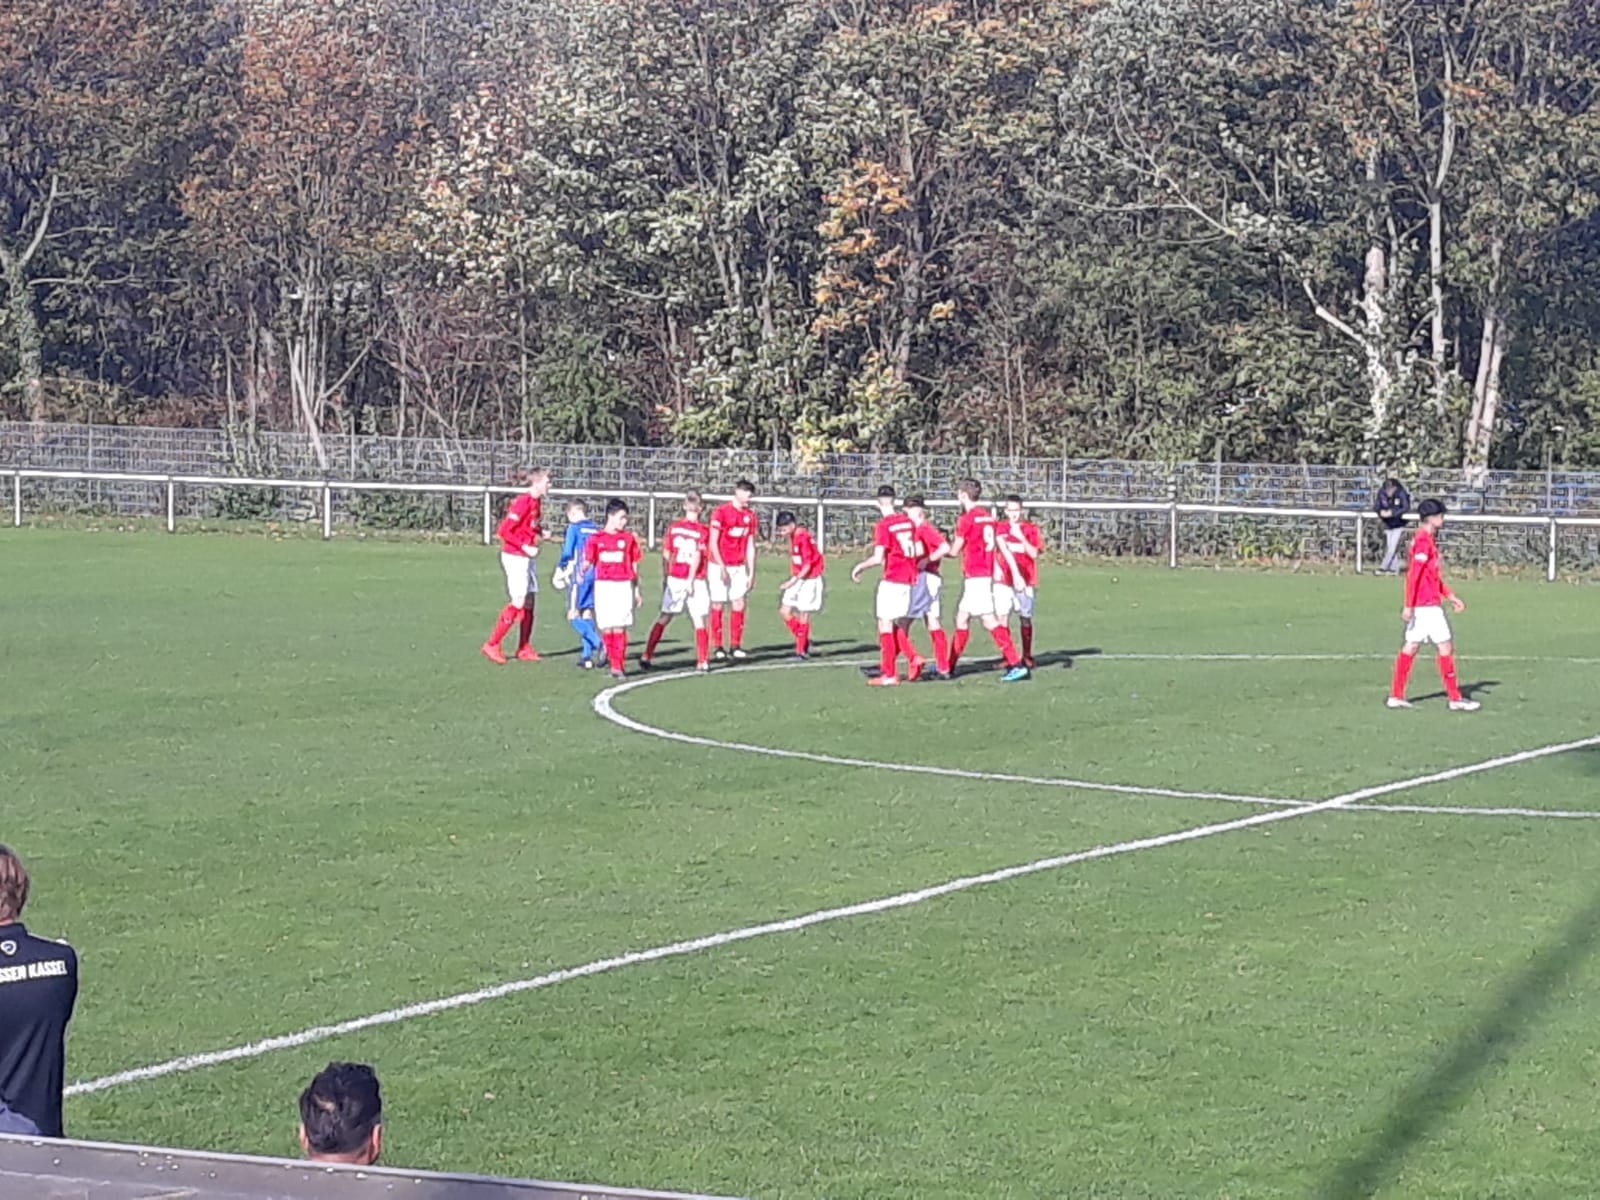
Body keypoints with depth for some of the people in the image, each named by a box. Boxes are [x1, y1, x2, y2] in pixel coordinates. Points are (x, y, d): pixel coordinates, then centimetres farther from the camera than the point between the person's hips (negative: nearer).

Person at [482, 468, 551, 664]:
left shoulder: (536, 502, 9)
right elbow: (503, 531, -19)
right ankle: (492, 645, -4)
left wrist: (541, 533, 2)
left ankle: (524, 649, 17)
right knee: (518, 602, -10)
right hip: (515, 557, -9)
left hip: (526, 557, 9)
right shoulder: (523, 502, -18)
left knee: (529, 603, 10)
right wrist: (524, 547, -21)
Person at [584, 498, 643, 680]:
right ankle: (609, 654, 16)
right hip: (603, 585, 0)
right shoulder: (596, 539, 3)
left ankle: (618, 666, -3)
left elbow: (634, 566, 11)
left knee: (619, 628, -6)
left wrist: (637, 591, 12)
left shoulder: (628, 539, 7)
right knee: (606, 627, 1)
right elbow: (588, 561, 2)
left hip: (623, 585, 0)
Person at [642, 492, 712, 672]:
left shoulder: (673, 527, 2)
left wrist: (665, 578, 16)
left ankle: (646, 656, 13)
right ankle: (702, 662, 0)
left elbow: (666, 555, 5)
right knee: (699, 622, 2)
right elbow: (697, 557, -14)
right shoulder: (703, 531, -8)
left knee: (664, 619, 12)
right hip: (695, 581, -3)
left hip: (674, 579, 3)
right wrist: (690, 580, -13)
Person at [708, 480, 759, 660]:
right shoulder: (721, 512, -8)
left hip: (739, 567, 5)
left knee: (739, 605, -1)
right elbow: (713, 543, -9)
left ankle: (736, 646, 6)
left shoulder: (750, 515, 8)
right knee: (718, 605, -1)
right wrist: (722, 568, -14)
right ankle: (718, 648, 4)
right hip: (720, 566, -5)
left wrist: (751, 573, 8)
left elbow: (750, 546, 12)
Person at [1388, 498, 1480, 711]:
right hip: (1427, 605, -10)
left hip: (1420, 605, 10)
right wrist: (1408, 605, -22)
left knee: (1411, 646, 10)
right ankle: (1455, 699, -1)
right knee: (1445, 647, -5)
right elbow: (1412, 575, -20)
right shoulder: (1424, 541, -15)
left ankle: (1396, 696, 11)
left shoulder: (1428, 539, 16)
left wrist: (1450, 596, 23)